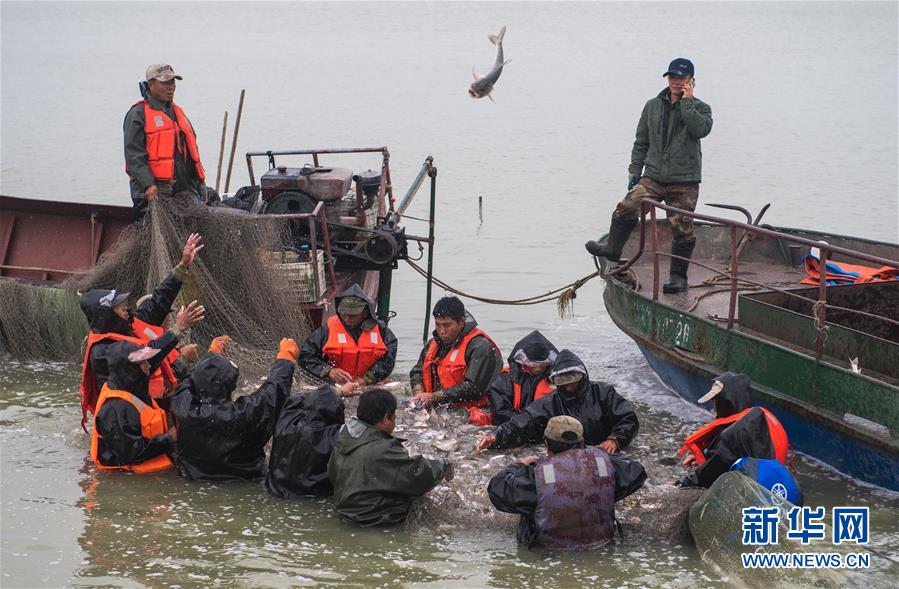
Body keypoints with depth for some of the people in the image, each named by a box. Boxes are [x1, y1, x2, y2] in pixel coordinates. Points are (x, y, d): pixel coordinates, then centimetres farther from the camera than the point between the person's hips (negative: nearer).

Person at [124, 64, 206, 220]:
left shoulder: (178, 112, 24)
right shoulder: (138, 114, 0)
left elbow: (192, 152, 28)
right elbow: (134, 154, -10)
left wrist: (201, 186, 21)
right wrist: (148, 185, -21)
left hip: (186, 189, 7)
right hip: (155, 191, -7)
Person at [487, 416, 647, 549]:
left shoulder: (538, 473, -17)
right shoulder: (602, 460, -9)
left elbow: (498, 491, -12)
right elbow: (636, 473, 6)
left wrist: (519, 466, 7)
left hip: (548, 548, -3)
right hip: (600, 543, 3)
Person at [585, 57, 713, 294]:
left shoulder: (700, 108, 2)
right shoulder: (653, 106, 12)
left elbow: (701, 129, -22)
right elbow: (641, 141, 17)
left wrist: (686, 102, -15)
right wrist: (635, 170, 10)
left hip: (684, 181, -2)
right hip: (653, 177, 2)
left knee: (681, 228, 0)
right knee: (627, 208, -16)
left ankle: (678, 275, 13)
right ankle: (612, 248, 4)